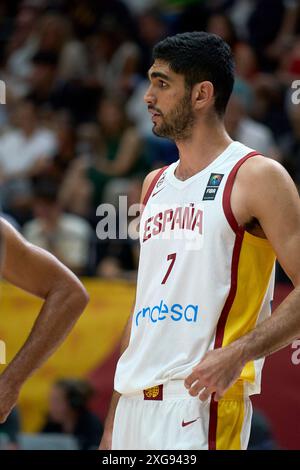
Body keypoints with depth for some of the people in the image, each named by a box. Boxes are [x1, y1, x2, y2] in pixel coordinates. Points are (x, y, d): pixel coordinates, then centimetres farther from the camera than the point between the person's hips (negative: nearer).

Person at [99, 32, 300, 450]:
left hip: (202, 399, -7)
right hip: (137, 401, 7)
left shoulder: (256, 177, -4)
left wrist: (238, 353, -23)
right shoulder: (156, 184, 18)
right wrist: (112, 427, 18)